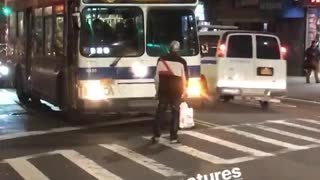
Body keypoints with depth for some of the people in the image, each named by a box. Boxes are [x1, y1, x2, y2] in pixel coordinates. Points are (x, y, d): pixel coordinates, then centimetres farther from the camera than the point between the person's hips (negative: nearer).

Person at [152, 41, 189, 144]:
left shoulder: (161, 59, 0)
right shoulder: (181, 61, -6)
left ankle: (156, 135, 8)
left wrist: (157, 90, 12)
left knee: (160, 111, 10)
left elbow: (157, 76, 3)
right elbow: (185, 78, -2)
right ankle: (173, 138, 2)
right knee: (175, 113, 4)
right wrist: (184, 91, 12)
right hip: (176, 91, -2)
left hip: (163, 90, 2)